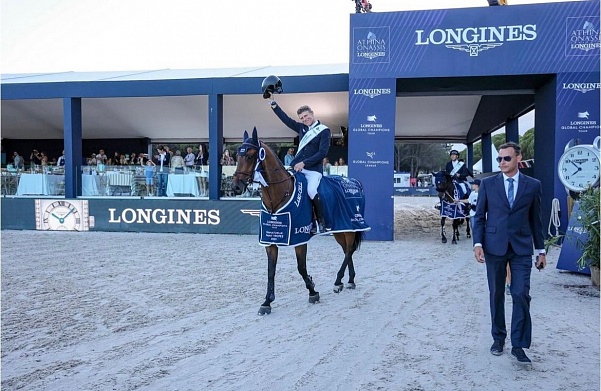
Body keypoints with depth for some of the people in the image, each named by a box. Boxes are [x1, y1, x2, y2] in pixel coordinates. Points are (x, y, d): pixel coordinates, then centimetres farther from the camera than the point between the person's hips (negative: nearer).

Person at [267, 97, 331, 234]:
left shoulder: (324, 131, -2)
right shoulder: (302, 128, 15)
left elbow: (322, 152, -11)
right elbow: (286, 119, 17)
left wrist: (304, 163, -18)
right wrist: (273, 103, 12)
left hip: (314, 169, -6)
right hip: (297, 167, 7)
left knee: (311, 191, -30)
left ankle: (320, 222, -14)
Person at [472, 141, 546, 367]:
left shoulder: (533, 185, 4)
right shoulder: (488, 184, 3)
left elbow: (536, 219, 8)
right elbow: (479, 216, 4)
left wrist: (541, 250, 8)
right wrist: (478, 243, -7)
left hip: (521, 248, 0)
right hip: (494, 247, 1)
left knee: (521, 295, -7)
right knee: (496, 295, 9)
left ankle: (518, 345, 3)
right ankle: (498, 338, 24)